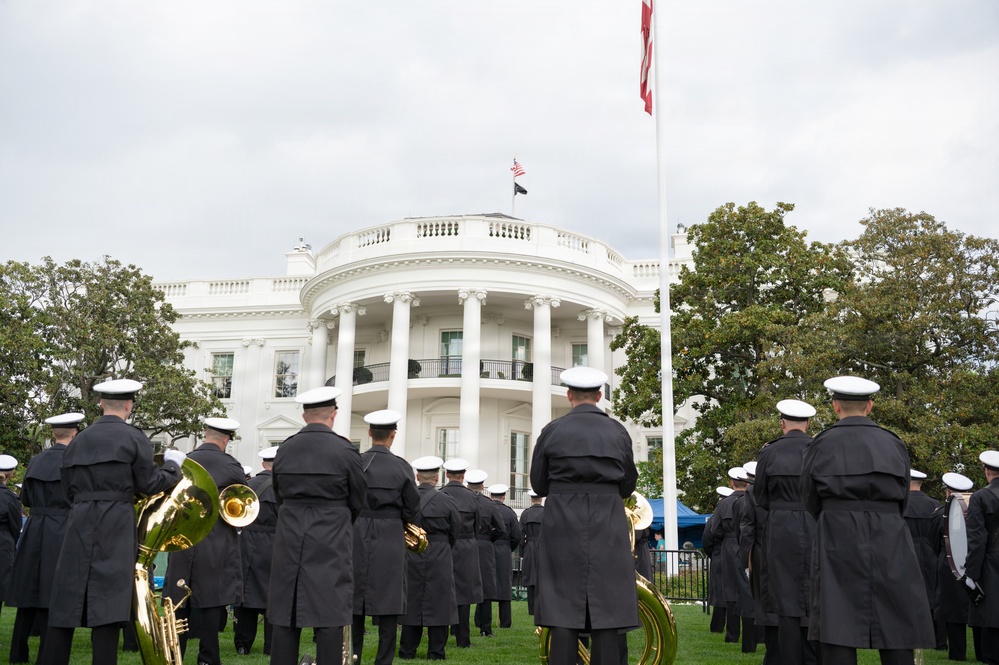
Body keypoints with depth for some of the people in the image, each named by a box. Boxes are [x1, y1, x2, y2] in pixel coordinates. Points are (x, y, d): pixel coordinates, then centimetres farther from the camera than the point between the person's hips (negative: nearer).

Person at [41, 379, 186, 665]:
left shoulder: (78, 440, 13)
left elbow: (69, 489, 15)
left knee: (66, 604, 8)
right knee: (107, 606, -5)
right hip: (116, 526, -4)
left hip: (79, 524, 5)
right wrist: (173, 464, 12)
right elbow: (148, 484, -3)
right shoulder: (133, 437, -3)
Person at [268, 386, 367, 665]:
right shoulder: (345, 450, -7)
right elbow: (358, 502, 2)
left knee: (286, 615, 9)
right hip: (331, 542, -4)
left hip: (290, 539, 4)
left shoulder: (284, 449, 4)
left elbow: (280, 497, 12)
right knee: (329, 617, -1)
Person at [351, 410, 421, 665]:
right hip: (390, 540, -1)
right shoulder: (402, 467, -5)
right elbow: (412, 508, -1)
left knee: (354, 599, 9)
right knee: (388, 602, 4)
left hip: (357, 538, 1)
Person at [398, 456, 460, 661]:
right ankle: (436, 652, 7)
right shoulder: (447, 501, -8)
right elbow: (454, 532, 2)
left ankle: (407, 651, 14)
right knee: (437, 602, 5)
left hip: (410, 557, 2)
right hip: (439, 559, -2)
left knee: (411, 601, 10)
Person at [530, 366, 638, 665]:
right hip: (608, 528, 1)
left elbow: (538, 483, 6)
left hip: (563, 527, -1)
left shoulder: (553, 430, -1)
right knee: (605, 613, 2)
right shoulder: (618, 432, 3)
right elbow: (627, 486, 10)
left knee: (563, 611, 0)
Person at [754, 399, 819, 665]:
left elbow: (760, 498, 2)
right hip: (816, 530, 2)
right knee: (814, 599, 10)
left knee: (787, 600, 3)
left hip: (782, 531, -1)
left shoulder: (770, 453, -4)